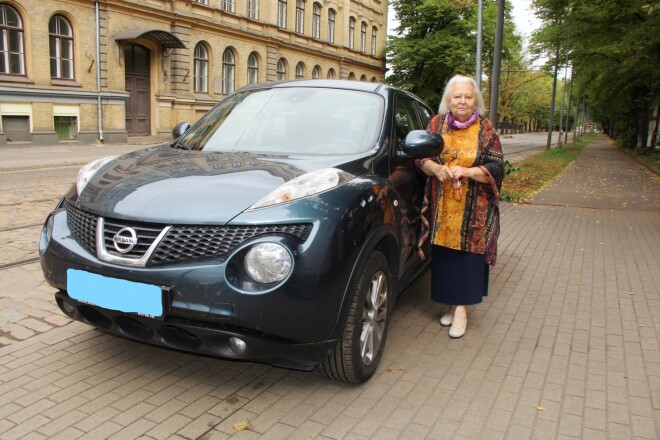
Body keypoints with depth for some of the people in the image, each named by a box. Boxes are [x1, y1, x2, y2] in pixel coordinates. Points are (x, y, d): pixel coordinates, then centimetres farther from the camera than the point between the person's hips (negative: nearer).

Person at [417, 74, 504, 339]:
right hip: (441, 208, 2)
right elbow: (421, 158, 8)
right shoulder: (437, 123, 7)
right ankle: (452, 304, 22)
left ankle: (461, 308, 8)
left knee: (467, 255, -2)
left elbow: (496, 168, -3)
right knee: (444, 256, 6)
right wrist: (435, 168, -13)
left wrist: (466, 171, -18)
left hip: (473, 210, -2)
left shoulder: (486, 129, 1)